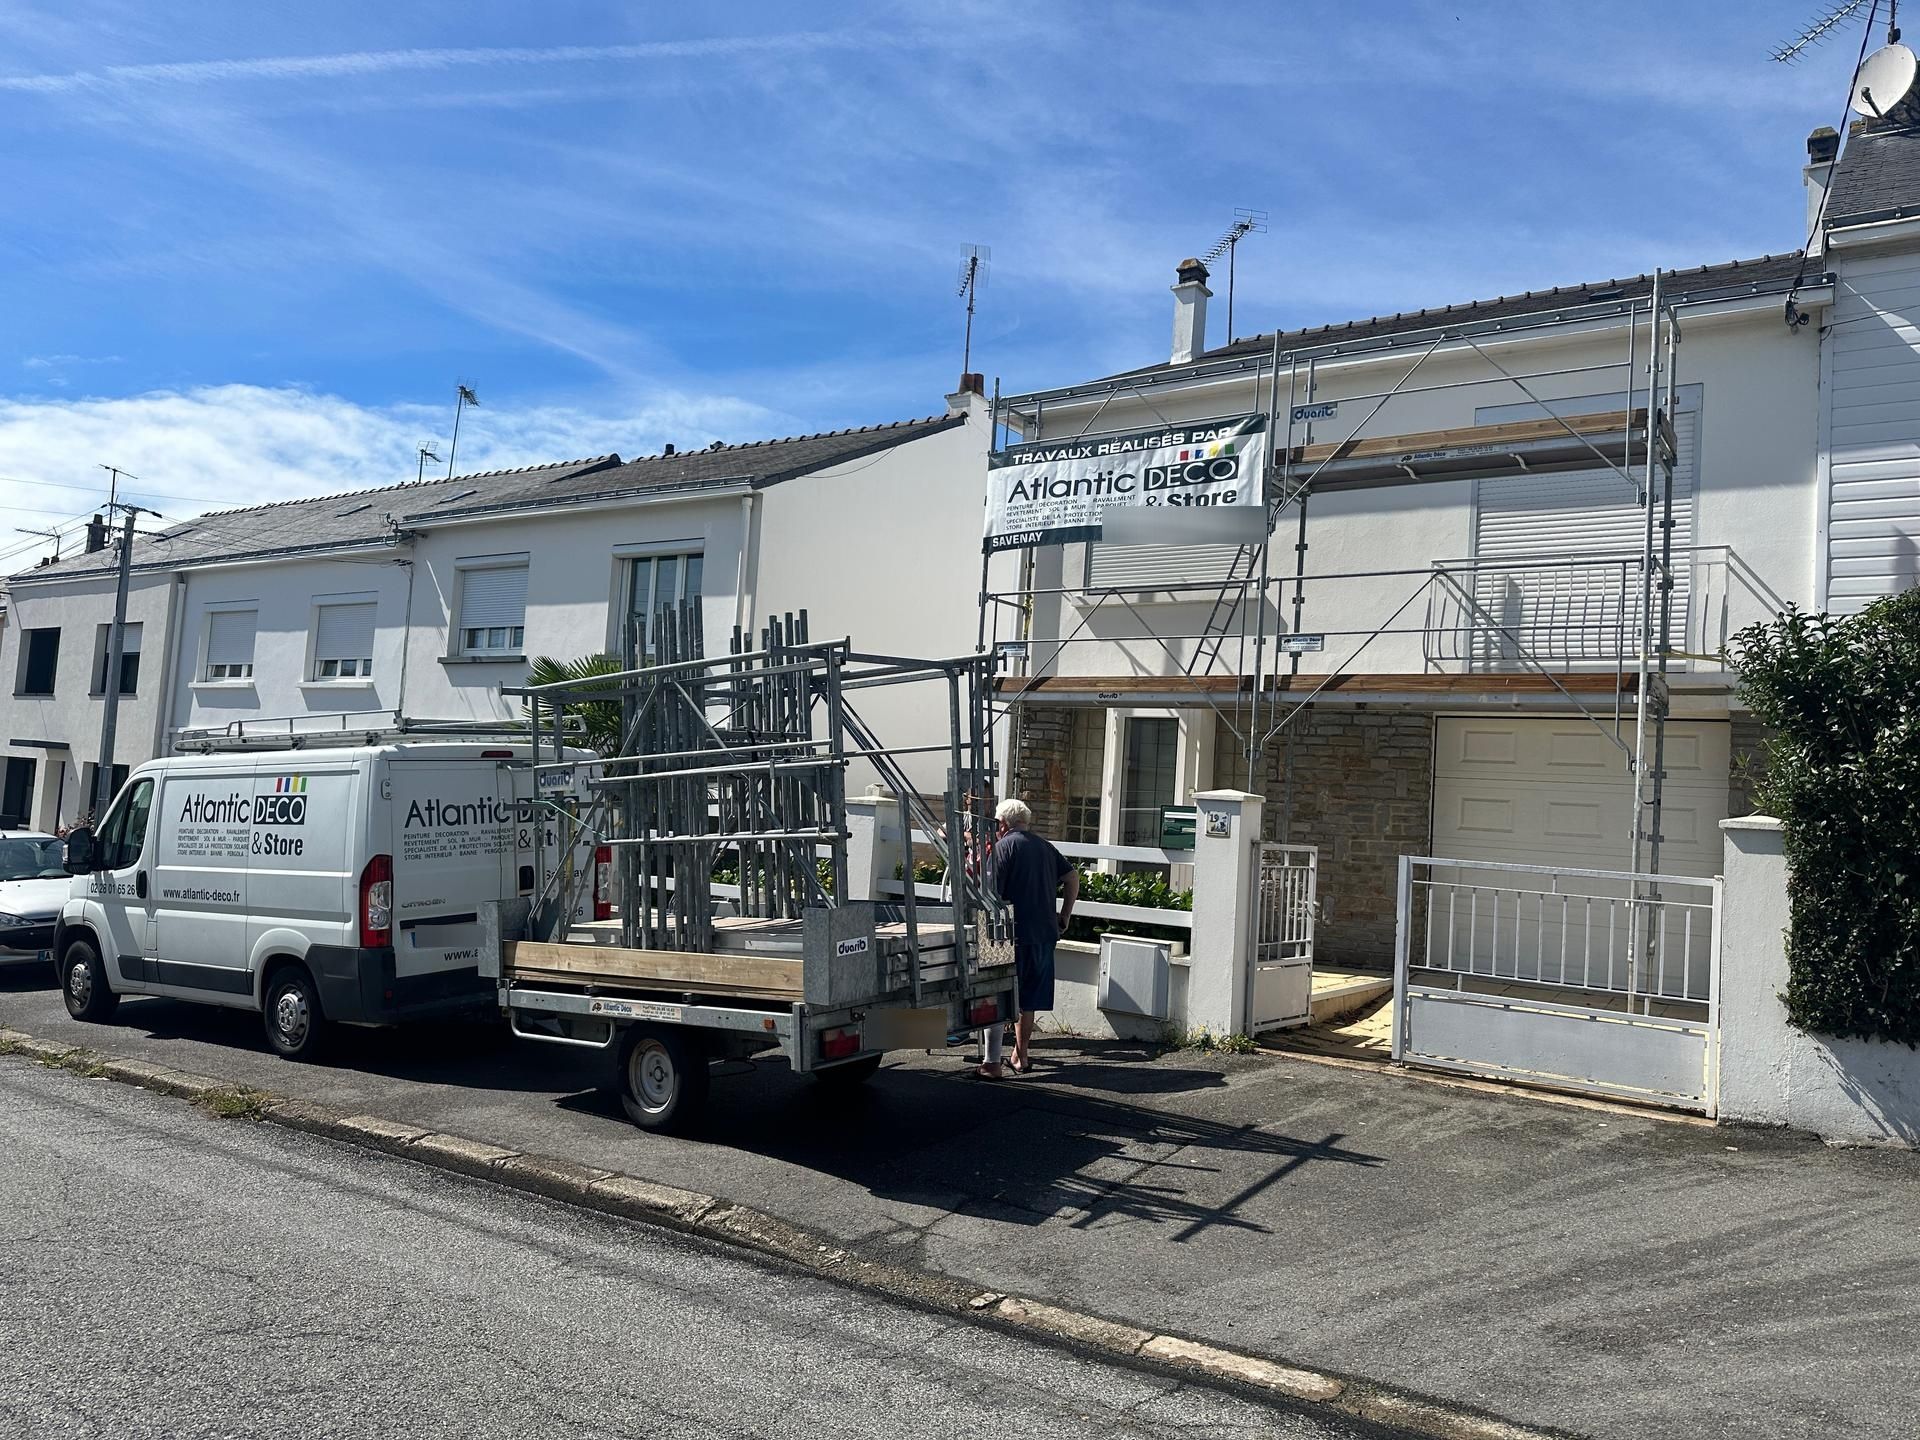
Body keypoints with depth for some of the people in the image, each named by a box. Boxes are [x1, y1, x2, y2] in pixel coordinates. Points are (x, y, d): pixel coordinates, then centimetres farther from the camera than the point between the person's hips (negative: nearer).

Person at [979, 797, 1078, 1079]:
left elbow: (992, 891, -14)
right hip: (1044, 934, 7)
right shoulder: (1045, 847, 15)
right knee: (1027, 1000, 17)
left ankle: (993, 1063, -4)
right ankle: (1021, 1057, 26)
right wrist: (1063, 918, 17)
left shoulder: (1004, 846, -6)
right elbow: (1072, 877, 15)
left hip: (1013, 933, -6)